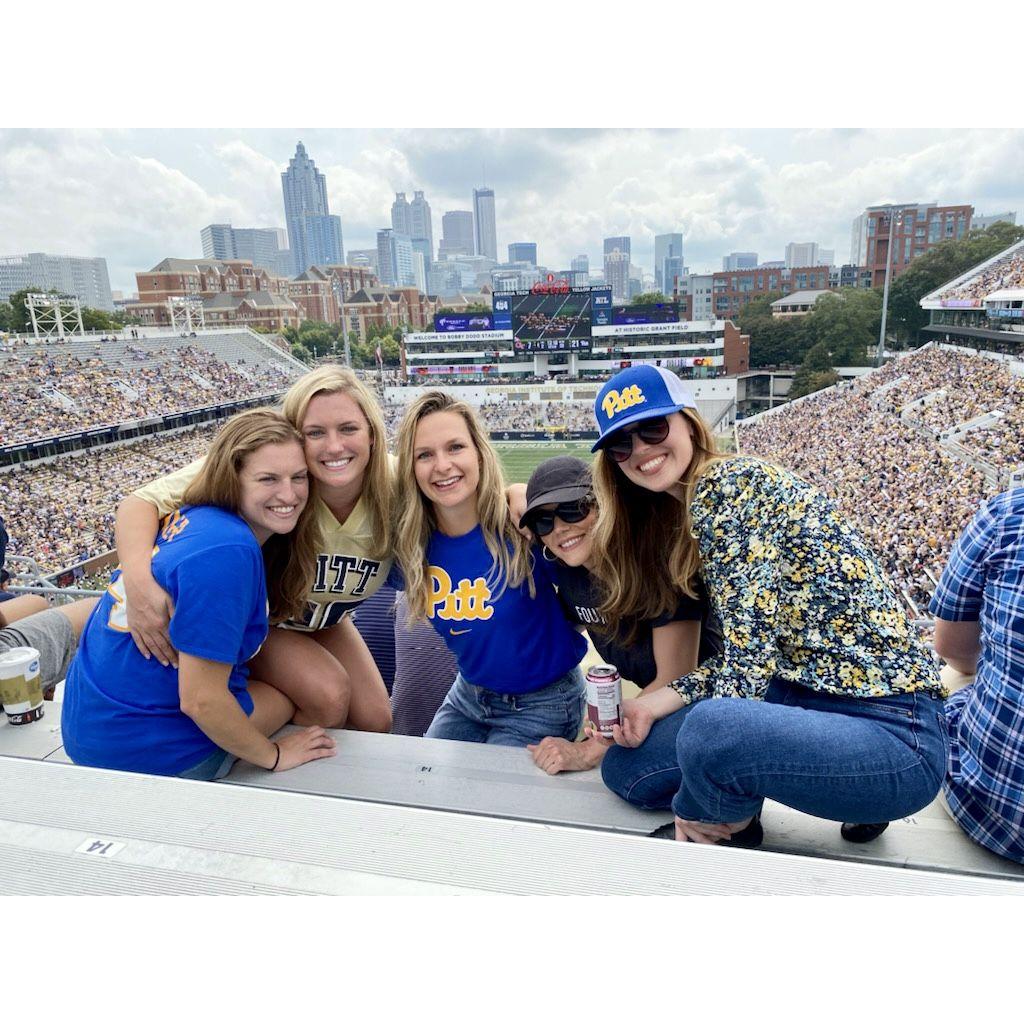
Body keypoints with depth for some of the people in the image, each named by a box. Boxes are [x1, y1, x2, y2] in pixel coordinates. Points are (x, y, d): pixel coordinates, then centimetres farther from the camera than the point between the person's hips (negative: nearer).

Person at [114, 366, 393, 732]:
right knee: (330, 695, -25)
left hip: (326, 621, 4)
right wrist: (138, 578, -51)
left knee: (376, 722, 1)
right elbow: (142, 502, -35)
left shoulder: (392, 486, -27)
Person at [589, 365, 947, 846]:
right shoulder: (678, 518, 11)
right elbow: (741, 653, 12)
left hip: (893, 735, -8)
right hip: (807, 697, 9)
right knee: (626, 767, 4)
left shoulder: (724, 483, -17)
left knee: (709, 732, -36)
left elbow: (751, 644, -22)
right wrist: (660, 700, 0)